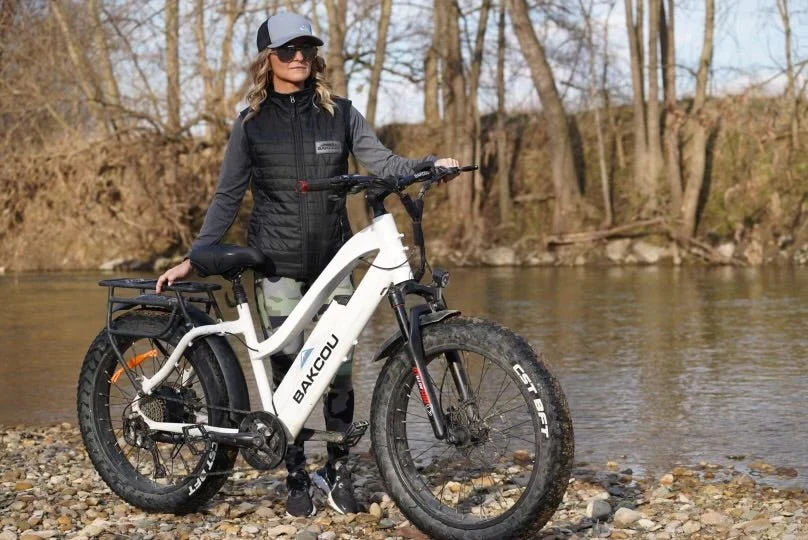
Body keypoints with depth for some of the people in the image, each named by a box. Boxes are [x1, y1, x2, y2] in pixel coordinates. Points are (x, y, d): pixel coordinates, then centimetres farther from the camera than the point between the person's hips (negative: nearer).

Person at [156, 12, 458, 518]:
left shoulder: (339, 112, 5)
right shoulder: (251, 124, 3)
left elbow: (381, 161, -1)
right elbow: (227, 199, 6)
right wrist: (192, 259, 0)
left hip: (332, 259, 1)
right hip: (278, 264, -1)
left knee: (339, 367, -1)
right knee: (288, 371, 0)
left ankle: (338, 470, 15)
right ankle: (297, 477, 12)